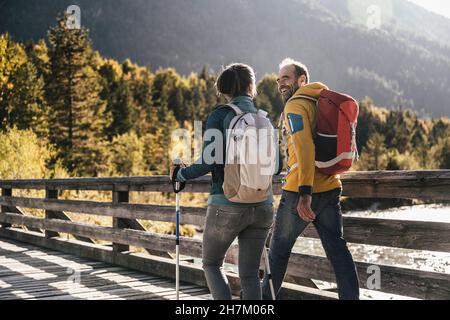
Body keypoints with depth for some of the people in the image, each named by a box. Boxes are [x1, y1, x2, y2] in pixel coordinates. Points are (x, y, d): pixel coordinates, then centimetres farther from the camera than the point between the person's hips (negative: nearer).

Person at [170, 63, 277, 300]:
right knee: (250, 273, 11)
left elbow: (208, 162, -14)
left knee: (211, 263, 17)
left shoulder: (219, 116, -6)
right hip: (262, 206, 4)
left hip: (227, 206, -4)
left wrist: (180, 174, 3)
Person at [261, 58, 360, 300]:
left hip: (301, 192, -7)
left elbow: (304, 147, -22)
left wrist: (305, 193, -28)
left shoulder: (295, 105, -9)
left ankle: (265, 297, 25)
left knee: (279, 248, 10)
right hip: (330, 188, 7)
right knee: (337, 249, 5)